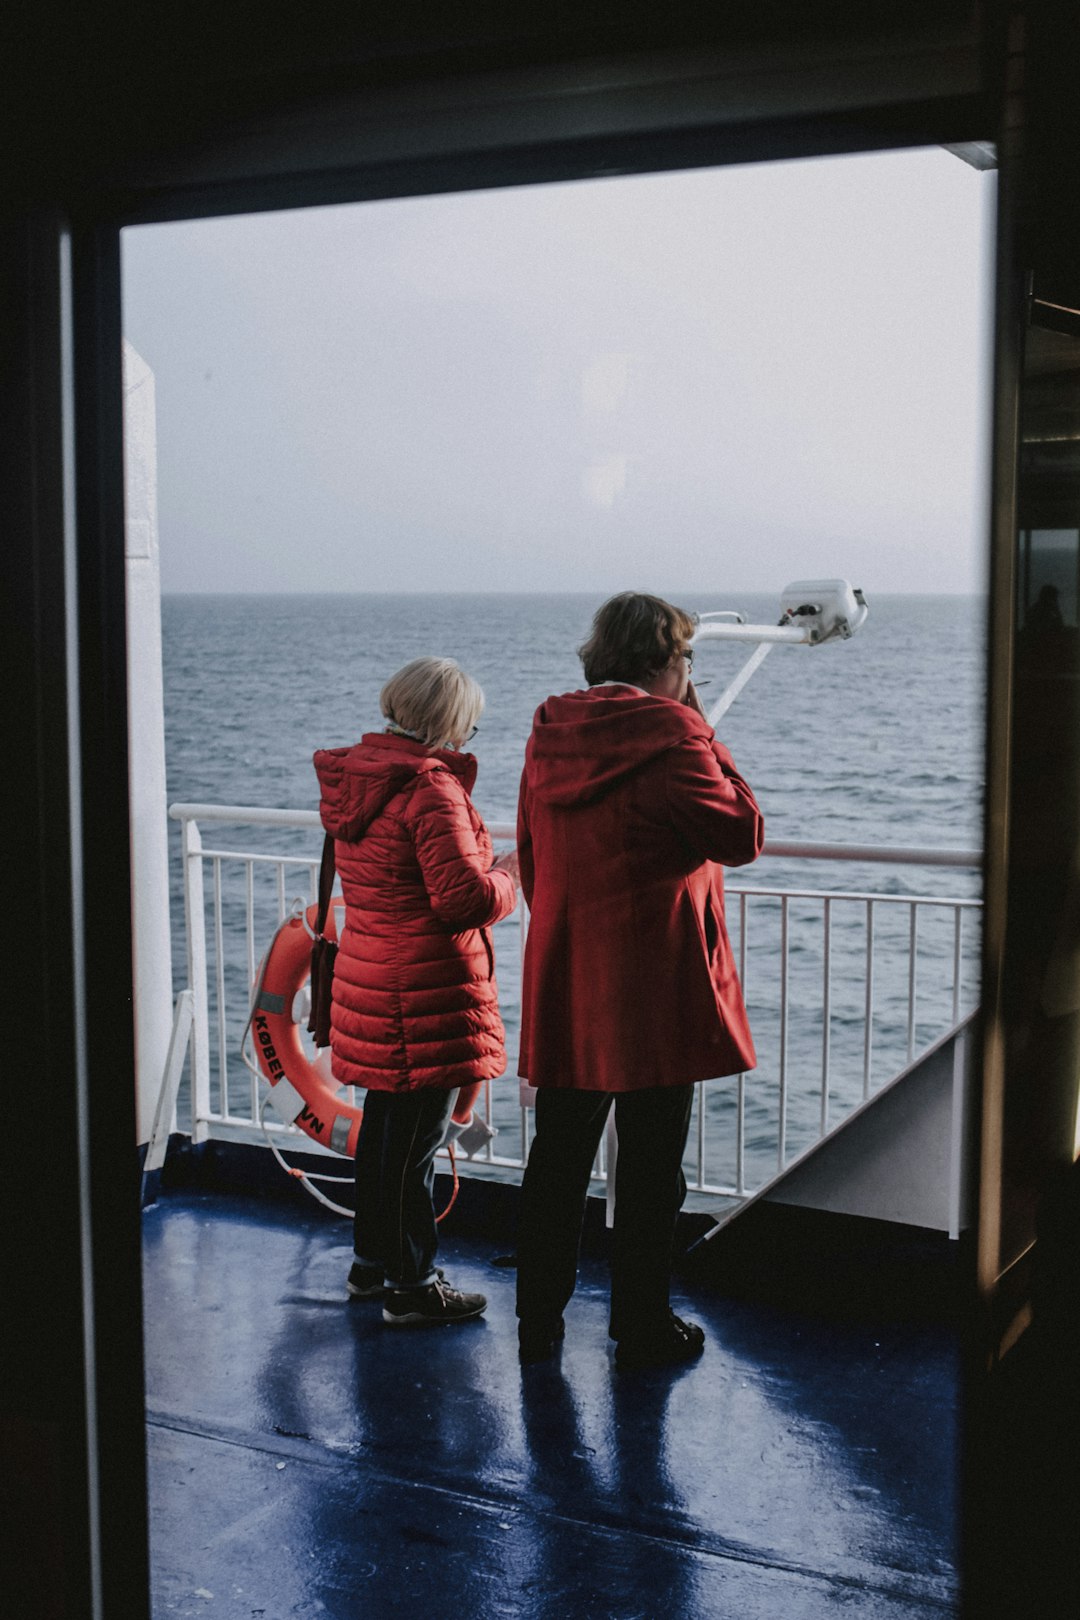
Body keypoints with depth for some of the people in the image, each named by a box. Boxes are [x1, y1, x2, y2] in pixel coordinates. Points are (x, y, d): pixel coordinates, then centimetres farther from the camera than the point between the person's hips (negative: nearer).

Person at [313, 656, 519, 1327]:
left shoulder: (357, 777, 9)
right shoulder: (431, 786, -20)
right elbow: (466, 897, -23)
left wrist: (484, 867, 17)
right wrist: (509, 875, -4)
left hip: (371, 977, 9)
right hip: (426, 993, -9)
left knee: (385, 1123, 20)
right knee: (416, 1137, 1)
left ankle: (373, 1263, 33)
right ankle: (412, 1285, 12)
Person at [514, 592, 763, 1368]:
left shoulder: (549, 732, 8)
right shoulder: (669, 732, -13)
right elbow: (742, 835, -10)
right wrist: (707, 740, -3)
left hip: (563, 982, 6)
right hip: (656, 987, -6)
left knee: (559, 1157, 15)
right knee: (650, 1165, 6)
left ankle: (539, 1319, 22)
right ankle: (642, 1328, 15)